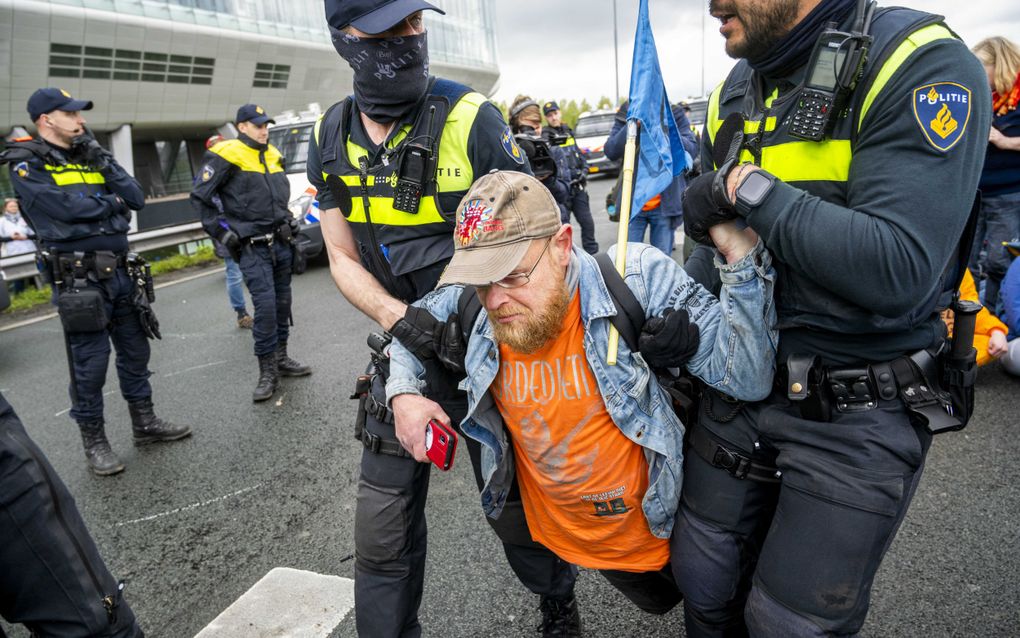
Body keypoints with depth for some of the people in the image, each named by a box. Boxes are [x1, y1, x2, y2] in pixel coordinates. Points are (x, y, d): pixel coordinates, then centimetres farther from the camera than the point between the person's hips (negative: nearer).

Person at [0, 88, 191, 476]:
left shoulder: (89, 158, 14)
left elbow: (136, 199, 4)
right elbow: (68, 208, -19)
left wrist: (102, 159, -4)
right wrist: (112, 201, -2)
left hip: (121, 272, 6)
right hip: (79, 280, -6)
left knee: (135, 353, 13)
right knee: (90, 365, 0)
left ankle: (145, 424, 27)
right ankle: (94, 441, 14)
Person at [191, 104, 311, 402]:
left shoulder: (273, 155, 15)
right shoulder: (226, 156, -7)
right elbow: (200, 197, -6)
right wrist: (224, 232, -9)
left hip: (281, 243, 7)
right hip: (252, 248, -7)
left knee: (282, 302, 11)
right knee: (265, 305, -12)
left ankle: (281, 358, 24)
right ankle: (267, 372, -2)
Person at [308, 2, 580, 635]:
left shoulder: (471, 117, -14)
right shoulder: (331, 138, 1)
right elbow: (344, 258, 2)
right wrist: (397, 317, -17)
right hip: (404, 348, 4)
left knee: (517, 511, 14)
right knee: (382, 532, 9)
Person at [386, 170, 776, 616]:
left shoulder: (639, 279, -28)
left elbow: (747, 380, -29)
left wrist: (740, 257, -39)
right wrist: (403, 394, -15)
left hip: (655, 517, -2)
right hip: (560, 528, 3)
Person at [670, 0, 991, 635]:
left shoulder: (923, 65, -16)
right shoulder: (736, 89, 6)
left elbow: (898, 272, -29)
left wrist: (750, 188, -22)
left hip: (855, 415, -5)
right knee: (704, 584, 19)